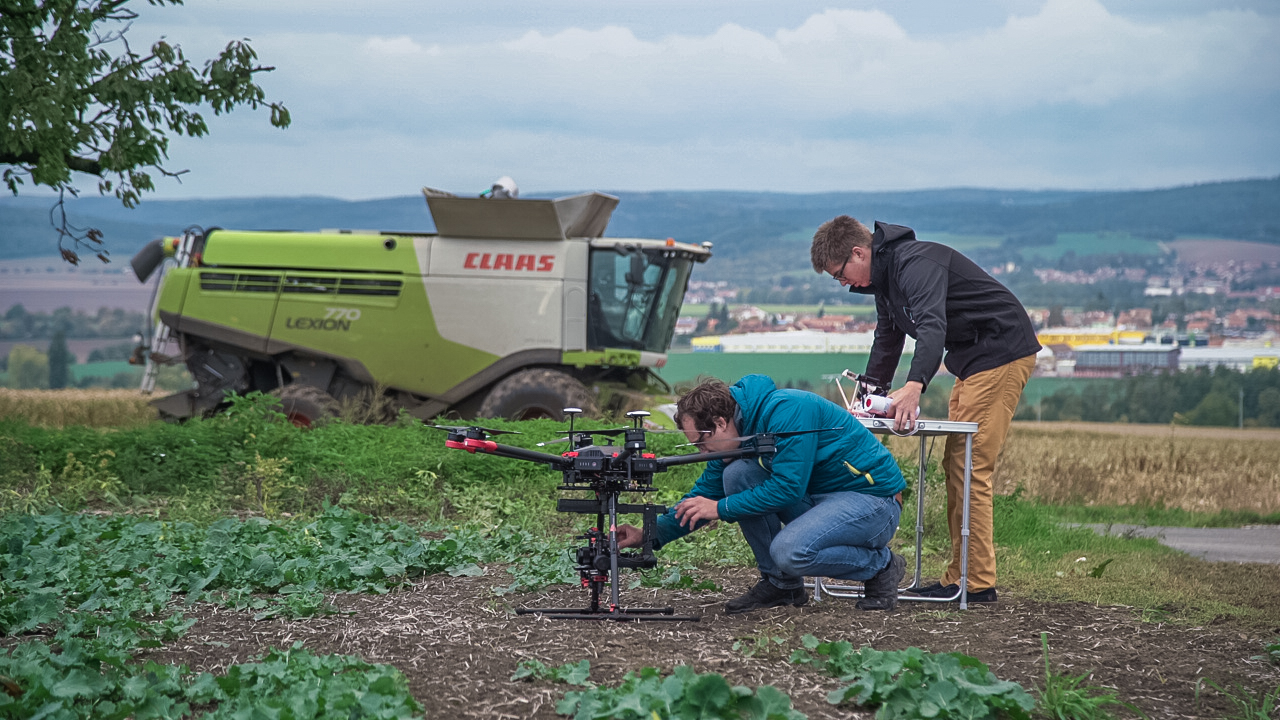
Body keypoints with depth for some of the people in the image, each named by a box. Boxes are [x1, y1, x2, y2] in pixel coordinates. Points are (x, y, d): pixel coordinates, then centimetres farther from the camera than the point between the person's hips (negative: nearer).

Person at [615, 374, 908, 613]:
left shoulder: (786, 410, -24)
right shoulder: (740, 427, 3)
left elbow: (788, 487, -28)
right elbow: (706, 492, 10)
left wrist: (721, 508, -21)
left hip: (873, 498, -8)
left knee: (789, 551, -31)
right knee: (736, 473, -10)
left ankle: (882, 566, -5)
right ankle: (779, 583, 1)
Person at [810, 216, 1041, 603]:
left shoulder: (916, 263, -22)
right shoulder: (884, 276, 12)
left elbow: (932, 326, -39)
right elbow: (887, 341, 26)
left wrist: (915, 386, -53)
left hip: (1002, 352, -11)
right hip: (973, 360, 11)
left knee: (969, 467, -12)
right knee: (954, 465, 10)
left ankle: (979, 582, -11)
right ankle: (960, 575, 12)